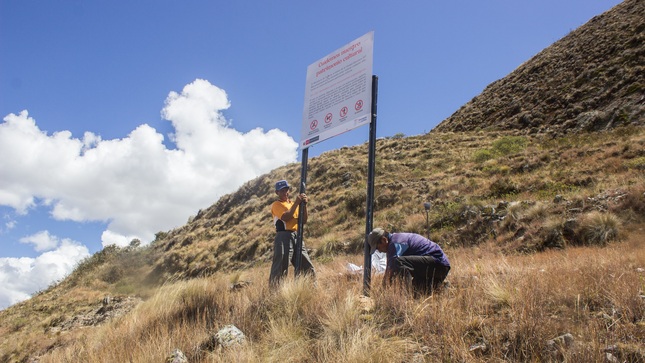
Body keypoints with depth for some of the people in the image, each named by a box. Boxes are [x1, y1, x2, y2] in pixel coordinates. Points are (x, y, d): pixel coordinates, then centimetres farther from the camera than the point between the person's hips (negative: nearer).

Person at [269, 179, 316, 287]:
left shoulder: (293, 204, 21)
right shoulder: (276, 205, 1)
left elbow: (304, 221, 11)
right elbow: (285, 217, -17)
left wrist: (304, 204, -1)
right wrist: (296, 203, -14)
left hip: (296, 236, 7)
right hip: (283, 237, -7)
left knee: (308, 268, 9)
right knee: (280, 268, -9)